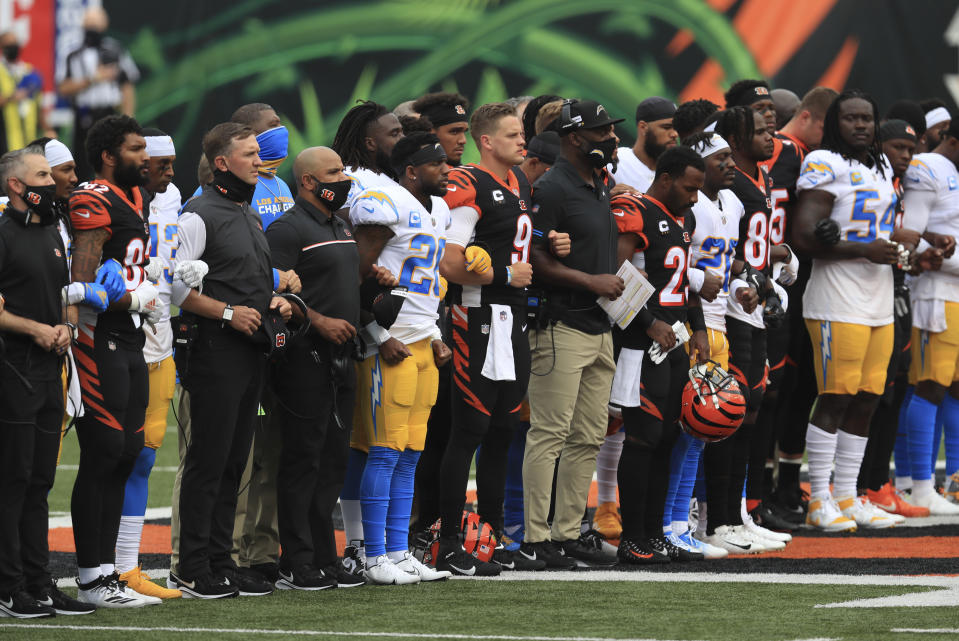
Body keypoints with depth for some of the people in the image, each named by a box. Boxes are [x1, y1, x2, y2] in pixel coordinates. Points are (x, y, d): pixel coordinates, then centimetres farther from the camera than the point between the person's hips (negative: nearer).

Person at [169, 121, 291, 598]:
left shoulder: (252, 216, 18)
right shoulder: (200, 215, -10)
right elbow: (173, 284, -16)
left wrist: (273, 301, 9)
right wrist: (227, 312, -17)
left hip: (251, 352, 9)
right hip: (216, 351, -9)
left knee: (233, 461, 10)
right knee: (208, 461, -6)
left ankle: (220, 563, 15)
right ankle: (192, 571, -2)